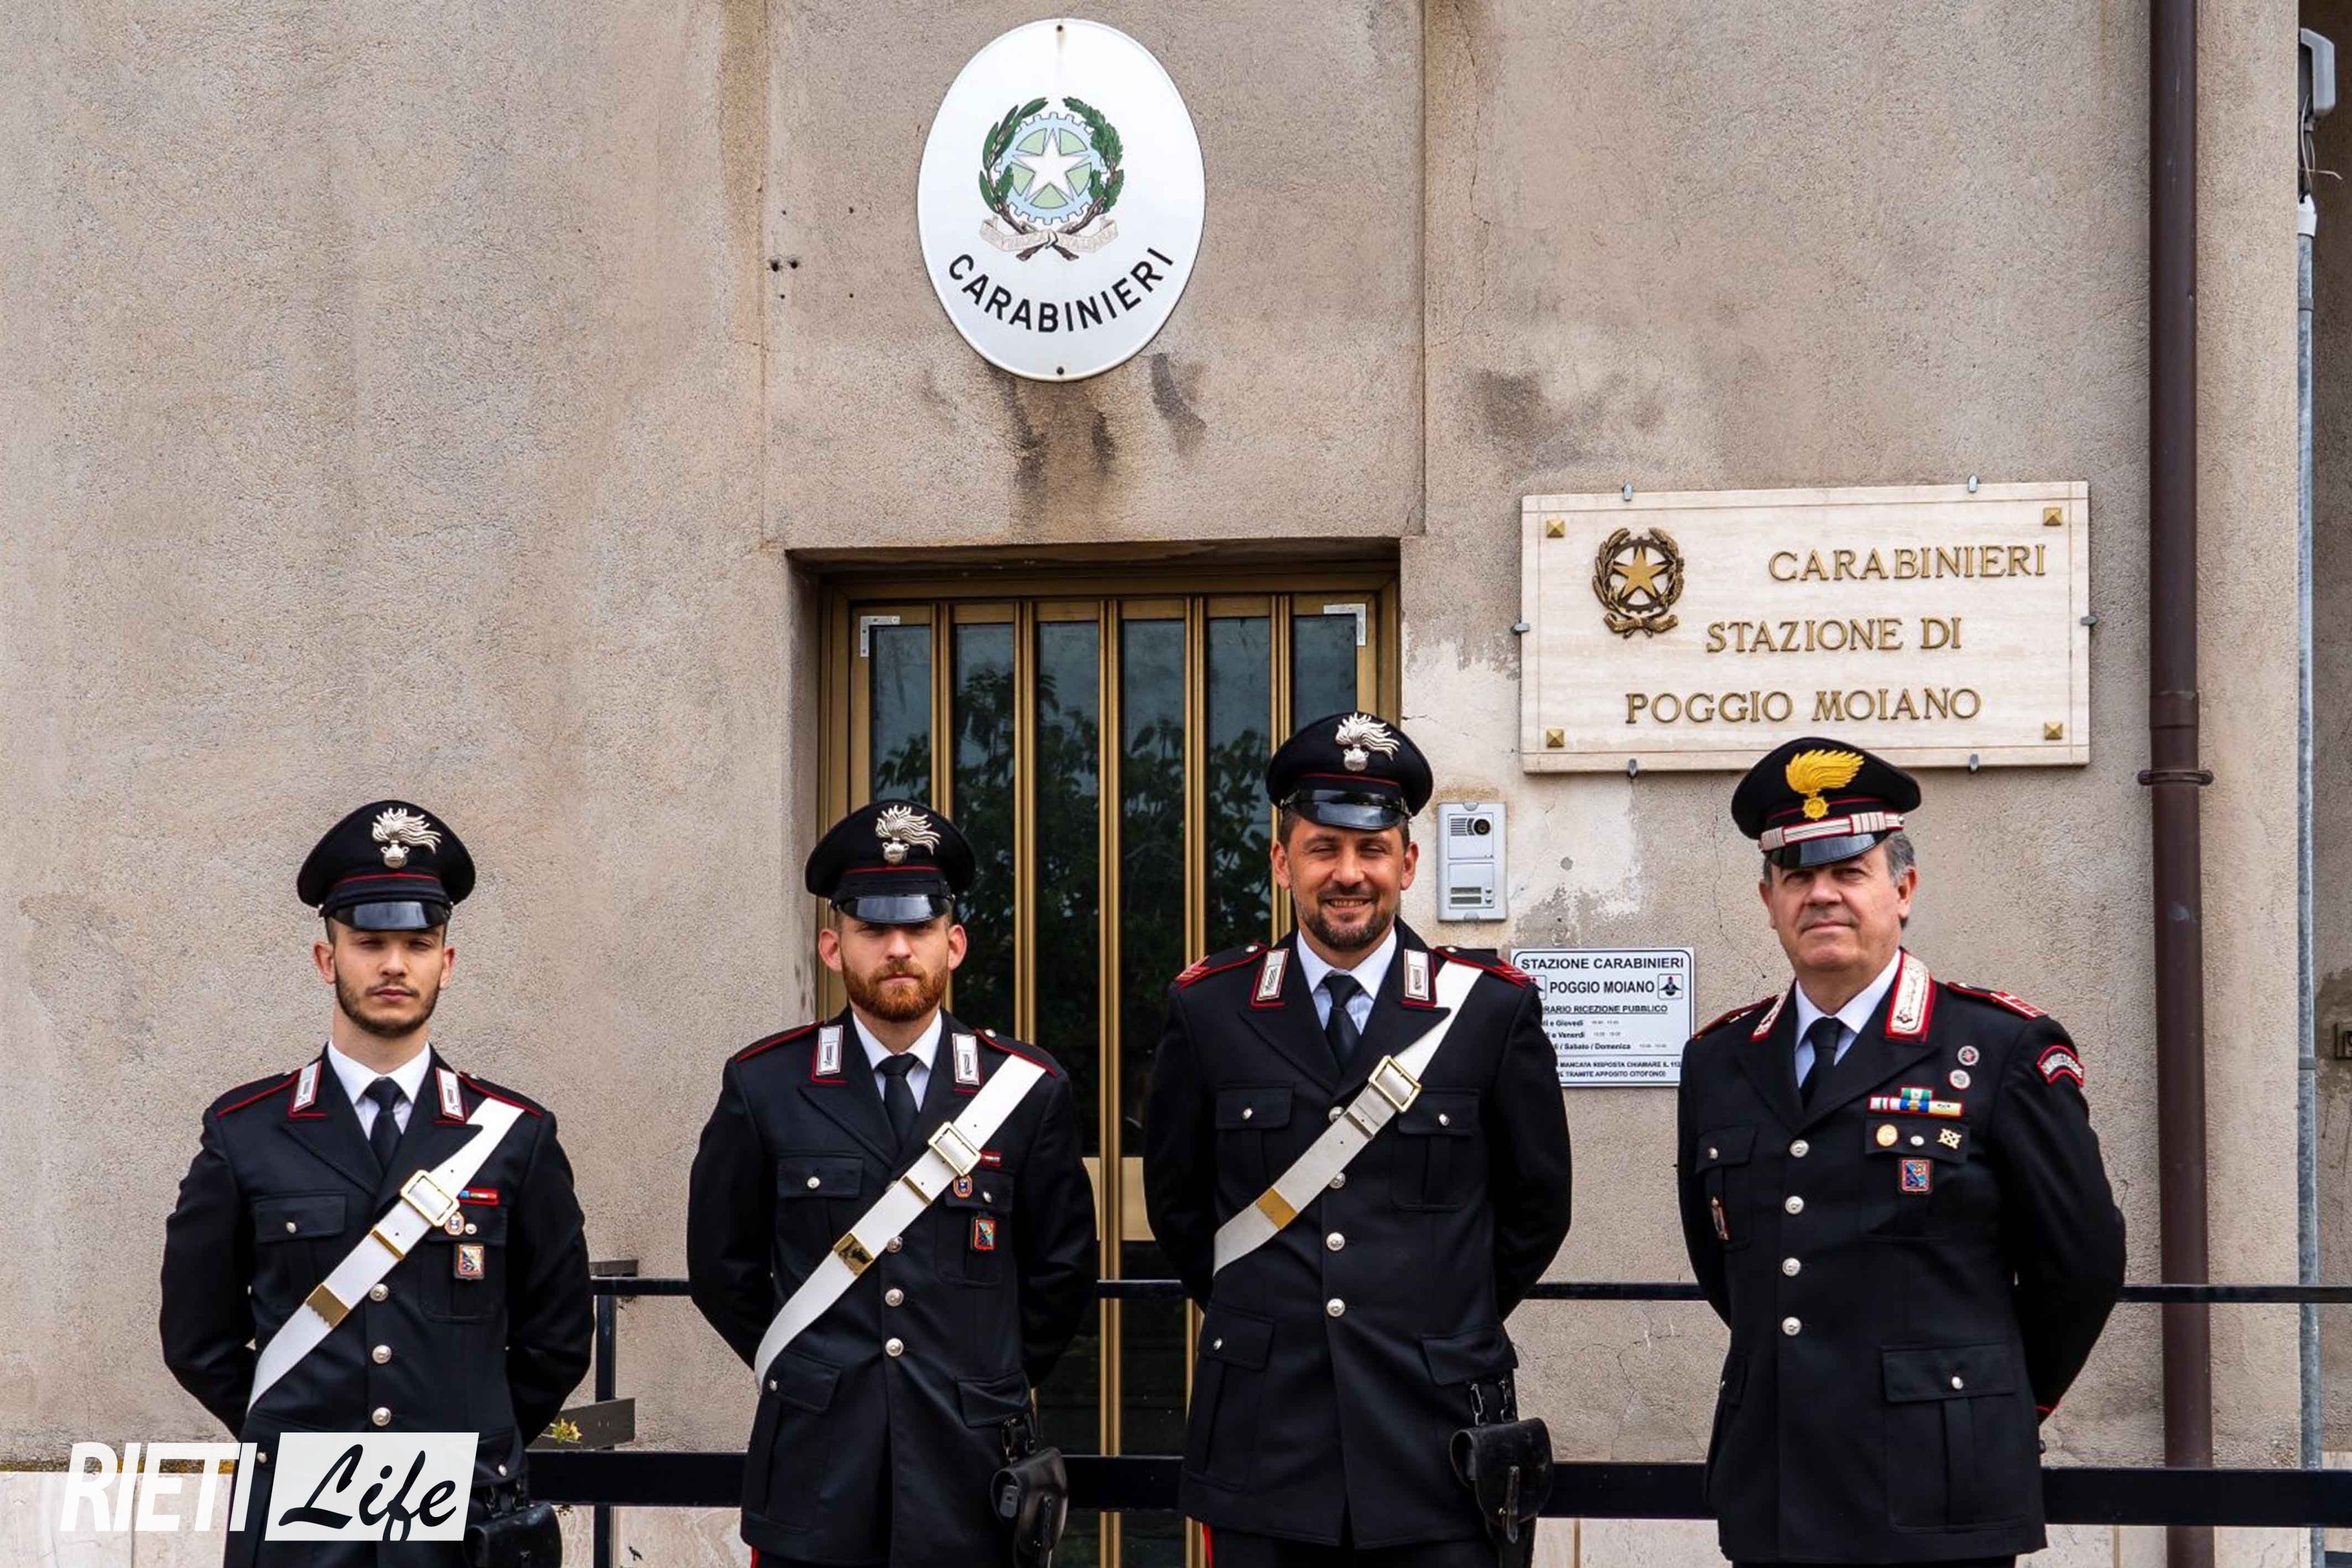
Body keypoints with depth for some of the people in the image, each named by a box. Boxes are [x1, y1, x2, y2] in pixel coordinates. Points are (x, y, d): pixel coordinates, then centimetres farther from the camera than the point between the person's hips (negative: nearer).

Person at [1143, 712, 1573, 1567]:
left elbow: (1536, 1207, 10)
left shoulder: (1494, 1009, 0)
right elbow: (1176, 1200, 15)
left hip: (1435, 1434, -1)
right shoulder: (1208, 1009, 3)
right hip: (1264, 1441, 1)